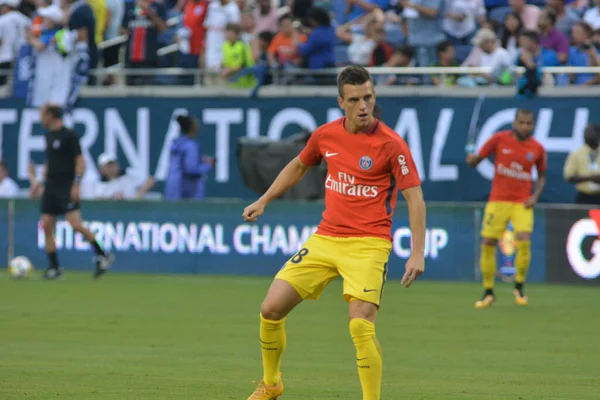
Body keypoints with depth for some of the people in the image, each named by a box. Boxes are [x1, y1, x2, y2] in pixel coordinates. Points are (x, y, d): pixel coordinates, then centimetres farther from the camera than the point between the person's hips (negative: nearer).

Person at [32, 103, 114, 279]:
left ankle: (102, 255, -3)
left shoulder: (69, 135, -9)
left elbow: (80, 161, -12)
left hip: (67, 188, -8)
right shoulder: (49, 136, 15)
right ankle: (54, 268, 5)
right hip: (51, 186, 8)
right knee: (46, 225, 0)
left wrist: (76, 184, -19)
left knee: (75, 224, -18)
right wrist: (39, 182, 21)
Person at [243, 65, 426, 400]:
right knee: (271, 309, 1)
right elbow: (299, 166, 25)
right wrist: (264, 201, 23)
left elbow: (415, 199, -12)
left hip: (368, 243, -5)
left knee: (361, 325, -22)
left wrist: (418, 253, -20)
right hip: (324, 239, 5)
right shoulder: (326, 135, 3)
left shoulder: (391, 144, -12)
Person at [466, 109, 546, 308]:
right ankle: (488, 292, 12)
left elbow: (541, 176, 14)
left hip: (522, 203, 0)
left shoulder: (537, 149, 0)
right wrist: (472, 159, -22)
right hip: (498, 200, 0)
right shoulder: (499, 139, -4)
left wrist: (535, 196, -2)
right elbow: (476, 160, 1)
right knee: (487, 243, -4)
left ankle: (520, 286, 6)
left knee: (524, 240, -18)